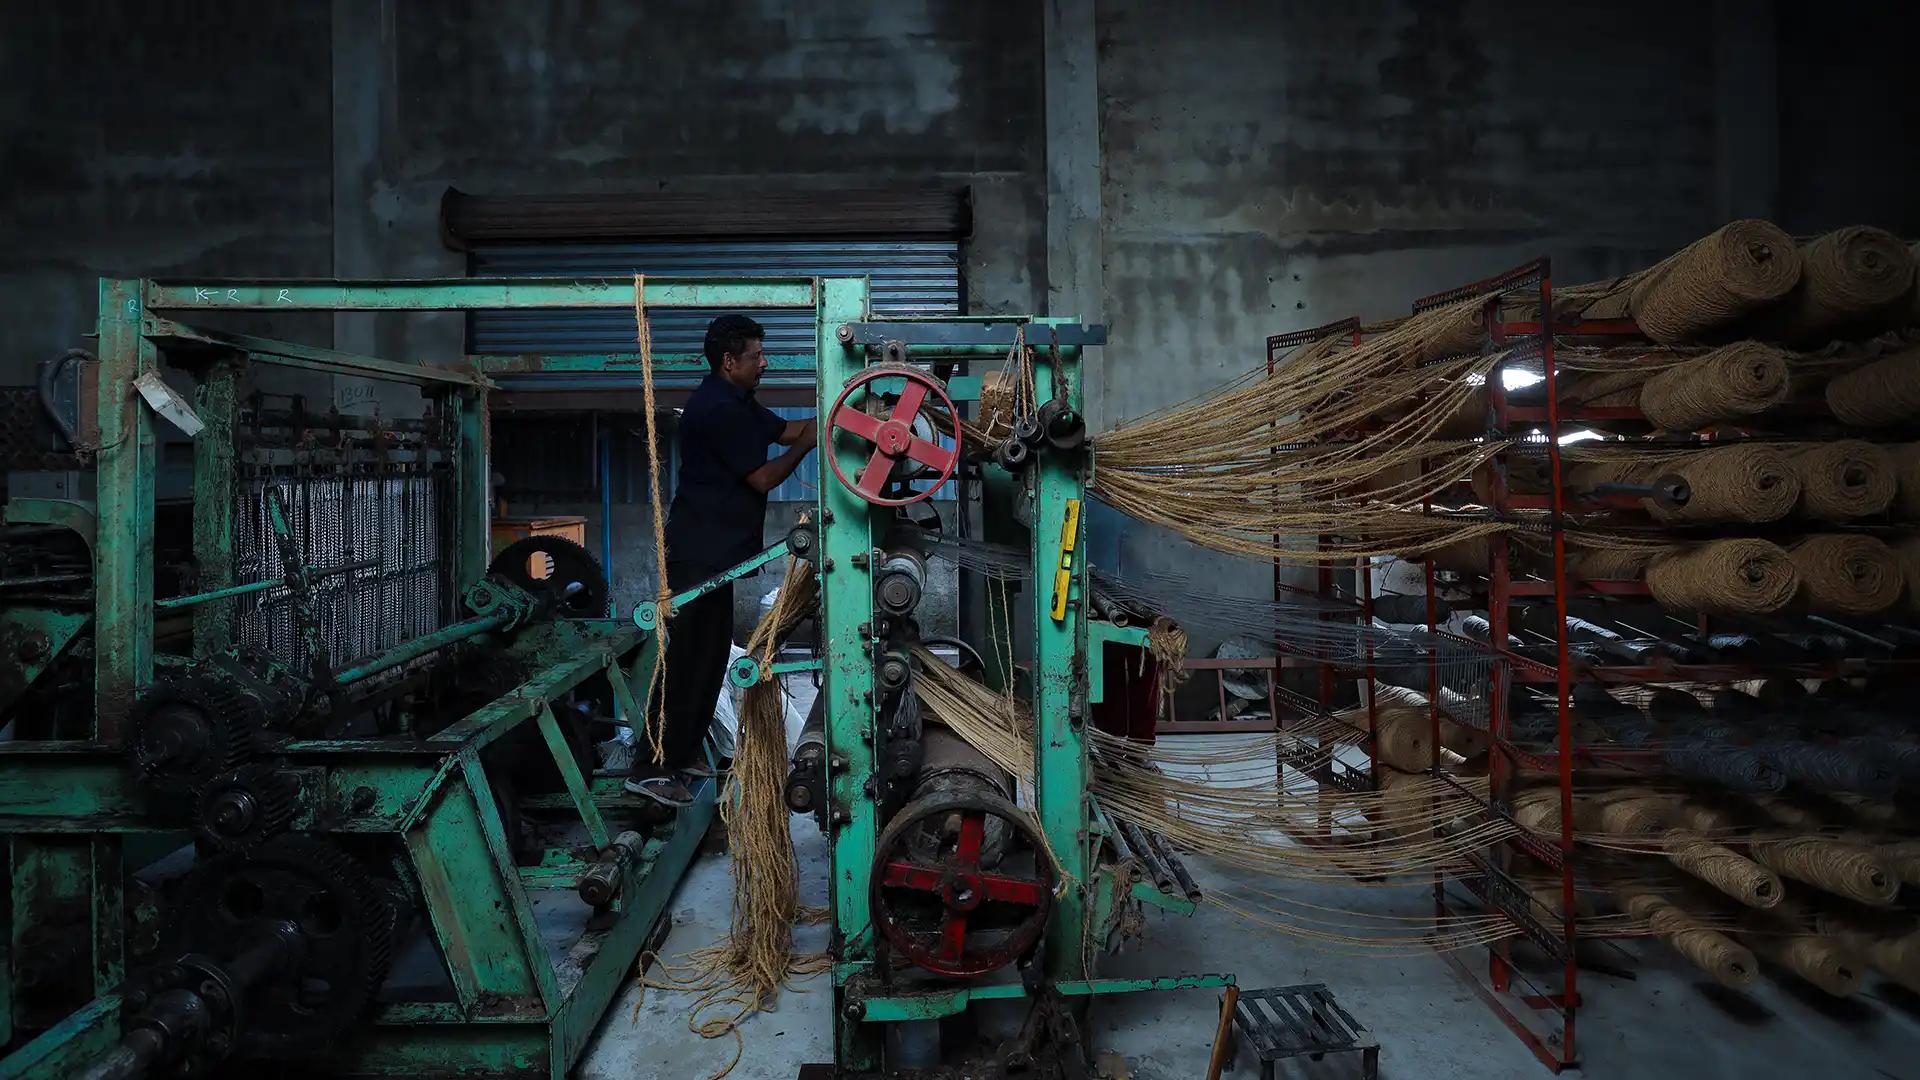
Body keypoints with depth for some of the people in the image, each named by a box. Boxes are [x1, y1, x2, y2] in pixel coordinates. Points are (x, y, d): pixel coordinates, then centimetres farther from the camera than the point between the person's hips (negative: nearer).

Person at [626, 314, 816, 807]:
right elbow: (763, 479, -16)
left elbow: (784, 429, 17)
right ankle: (651, 769, -2)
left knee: (709, 653, 16)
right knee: (687, 656, -8)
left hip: (714, 550, 11)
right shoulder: (719, 410, -18)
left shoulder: (736, 402, 15)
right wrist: (807, 444, -7)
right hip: (699, 553, -11)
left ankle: (682, 752, 26)